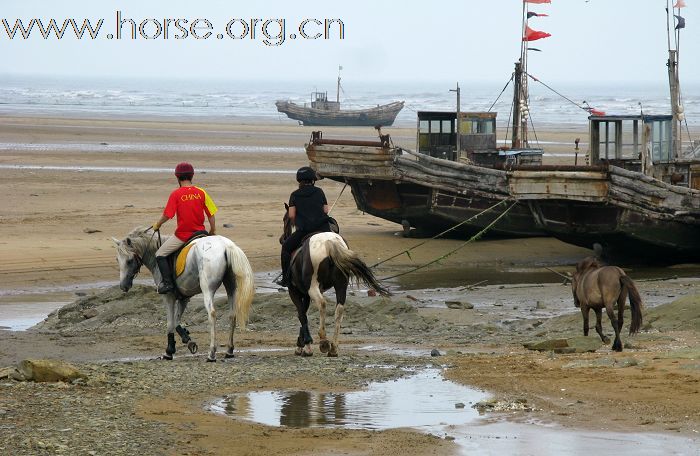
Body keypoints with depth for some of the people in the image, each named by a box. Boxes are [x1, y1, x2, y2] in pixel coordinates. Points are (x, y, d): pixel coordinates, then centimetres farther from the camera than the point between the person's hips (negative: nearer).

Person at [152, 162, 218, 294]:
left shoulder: (176, 194, -11)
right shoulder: (201, 192, -1)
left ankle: (167, 282, -2)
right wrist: (213, 231, 15)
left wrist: (157, 225, 9)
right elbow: (211, 214, 2)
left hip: (182, 235, -4)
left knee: (160, 255, 8)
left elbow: (167, 215, -10)